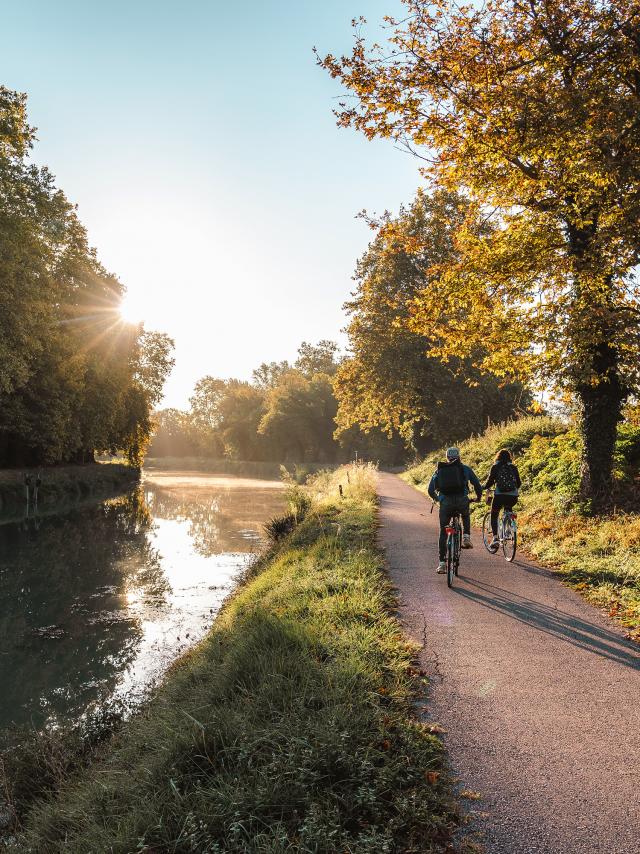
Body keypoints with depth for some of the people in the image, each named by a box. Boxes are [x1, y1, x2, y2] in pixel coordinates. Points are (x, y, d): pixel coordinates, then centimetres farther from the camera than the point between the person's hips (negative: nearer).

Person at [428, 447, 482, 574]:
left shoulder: (439, 470, 17)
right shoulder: (465, 469, 13)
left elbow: (430, 490, 16)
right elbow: (477, 485, 9)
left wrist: (436, 498, 35)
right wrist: (478, 497, 28)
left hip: (445, 502, 1)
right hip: (462, 500, 0)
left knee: (443, 532, 10)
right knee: (466, 516, 35)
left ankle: (442, 563, 6)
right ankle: (466, 537, 12)